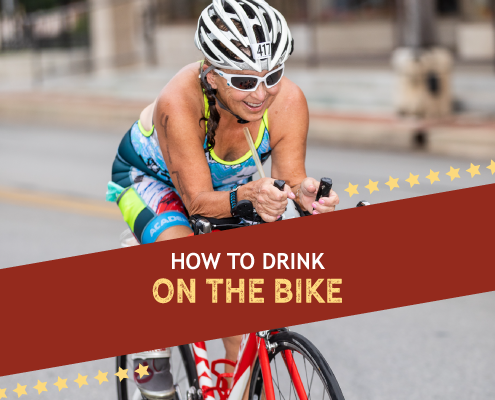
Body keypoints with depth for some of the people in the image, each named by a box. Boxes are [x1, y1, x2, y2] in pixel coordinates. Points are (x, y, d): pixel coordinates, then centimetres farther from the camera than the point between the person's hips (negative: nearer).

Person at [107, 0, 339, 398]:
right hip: (150, 174, -4)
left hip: (228, 180, 4)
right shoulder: (179, 102, -41)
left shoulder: (288, 101, -32)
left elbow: (289, 178, -26)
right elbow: (199, 200, -37)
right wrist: (247, 196, -57)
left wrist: (304, 192, -50)